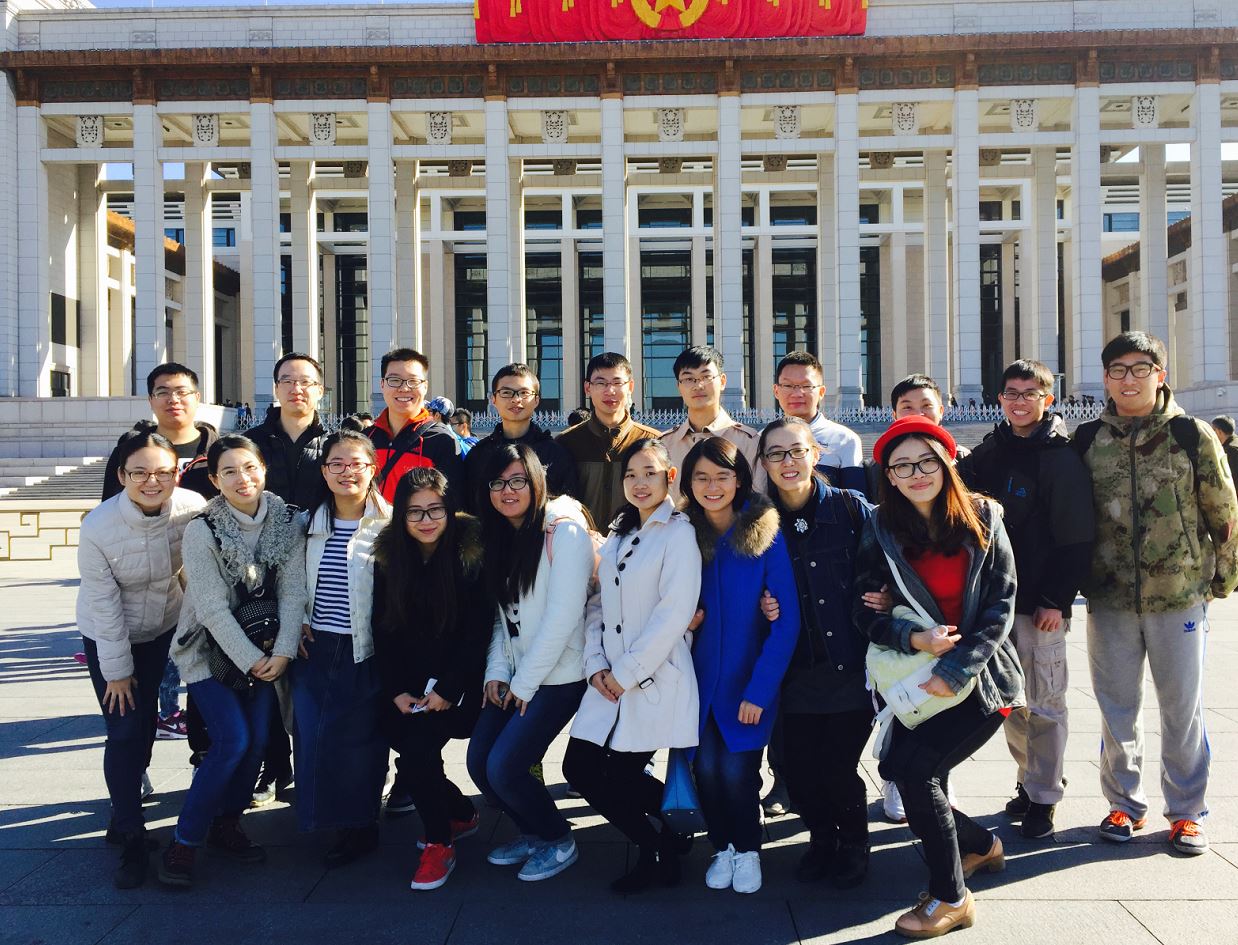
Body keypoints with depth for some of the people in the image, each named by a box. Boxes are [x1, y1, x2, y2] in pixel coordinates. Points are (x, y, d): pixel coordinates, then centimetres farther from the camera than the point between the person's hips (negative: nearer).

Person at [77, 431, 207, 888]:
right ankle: (132, 840, 9)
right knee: (124, 733, -5)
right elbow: (104, 604, -18)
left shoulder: (193, 508, -24)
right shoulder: (98, 527, -28)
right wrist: (117, 670, -12)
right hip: (108, 637, -3)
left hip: (164, 628, 3)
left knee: (145, 723, 14)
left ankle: (124, 813, 38)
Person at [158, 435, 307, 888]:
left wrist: (282, 652, -15)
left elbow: (292, 592, -6)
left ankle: (225, 826, 22)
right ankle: (183, 842, 0)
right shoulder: (202, 529, -16)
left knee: (258, 739, 0)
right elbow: (212, 607, -17)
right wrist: (251, 660, -17)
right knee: (233, 740, -15)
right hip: (209, 648, -4)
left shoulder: (286, 522, -5)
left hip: (263, 649, 4)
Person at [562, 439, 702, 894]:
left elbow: (674, 613, -17)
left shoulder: (678, 532, -9)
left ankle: (662, 843, 23)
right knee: (579, 768, 4)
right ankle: (655, 840, 25)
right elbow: (599, 605, 12)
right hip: (610, 680, 7)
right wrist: (596, 665, -3)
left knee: (621, 776, -6)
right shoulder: (617, 537, 15)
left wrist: (624, 672, -15)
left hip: (655, 680, -7)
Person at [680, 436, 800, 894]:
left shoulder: (765, 535, -9)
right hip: (701, 676, 3)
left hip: (749, 679, -2)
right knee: (706, 766, -4)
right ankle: (722, 847, 23)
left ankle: (748, 849, 20)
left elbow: (787, 620, -11)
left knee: (737, 768, -9)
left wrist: (759, 689, -14)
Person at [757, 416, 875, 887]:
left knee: (839, 767, 0)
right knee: (797, 769, 3)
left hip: (851, 667, -2)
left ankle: (853, 843, 30)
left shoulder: (851, 508, -3)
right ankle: (821, 837, 33)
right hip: (797, 672, 2)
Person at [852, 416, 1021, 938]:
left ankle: (950, 898, 2)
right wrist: (913, 637, -22)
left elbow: (1001, 607, -8)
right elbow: (865, 610, -3)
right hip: (916, 679, 4)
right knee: (901, 770, -3)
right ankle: (980, 844, 30)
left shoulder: (982, 518, -5)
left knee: (914, 767, -18)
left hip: (981, 678, -3)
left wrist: (954, 670, -18)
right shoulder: (881, 530, -1)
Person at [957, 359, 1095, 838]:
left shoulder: (1062, 457, -7)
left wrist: (1057, 599, -14)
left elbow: (1076, 537, -11)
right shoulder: (988, 453, 10)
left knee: (1044, 701, 1)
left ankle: (1043, 797, 11)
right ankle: (1029, 780, 27)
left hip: (1041, 602, -5)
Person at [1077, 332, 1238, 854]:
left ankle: (1187, 812, 21)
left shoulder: (1193, 435, -4)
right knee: (1116, 707, 10)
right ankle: (1124, 804, 25)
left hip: (1180, 596, -2)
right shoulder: (1088, 439, 3)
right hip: (1109, 597, 2)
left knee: (1183, 707, 7)